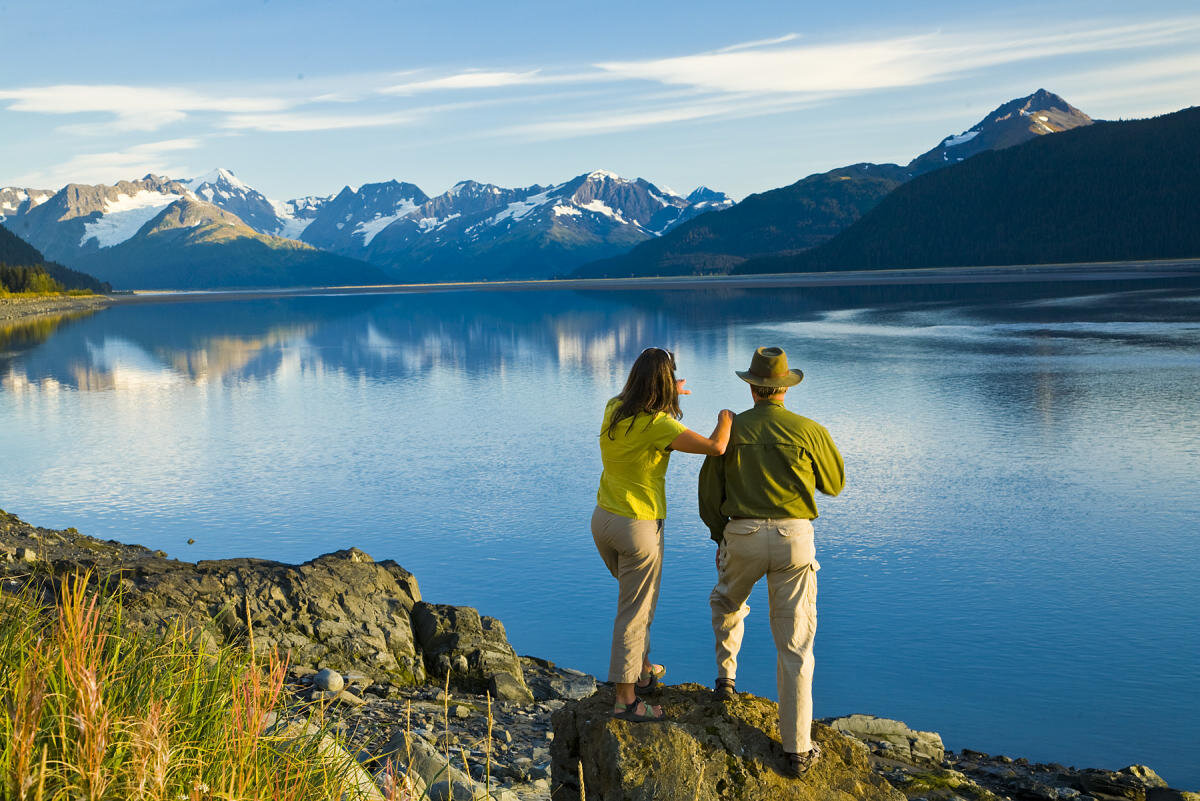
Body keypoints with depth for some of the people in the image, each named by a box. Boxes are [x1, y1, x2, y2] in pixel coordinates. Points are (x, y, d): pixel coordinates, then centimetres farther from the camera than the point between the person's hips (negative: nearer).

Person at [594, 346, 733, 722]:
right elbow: (715, 447, -26)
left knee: (635, 597, 27)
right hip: (638, 526, -8)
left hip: (603, 519, 8)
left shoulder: (614, 409, -1)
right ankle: (626, 699, 9)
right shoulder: (658, 425, -23)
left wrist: (670, 392, 39)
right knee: (635, 612, 3)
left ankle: (642, 670, 41)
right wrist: (725, 420, -4)